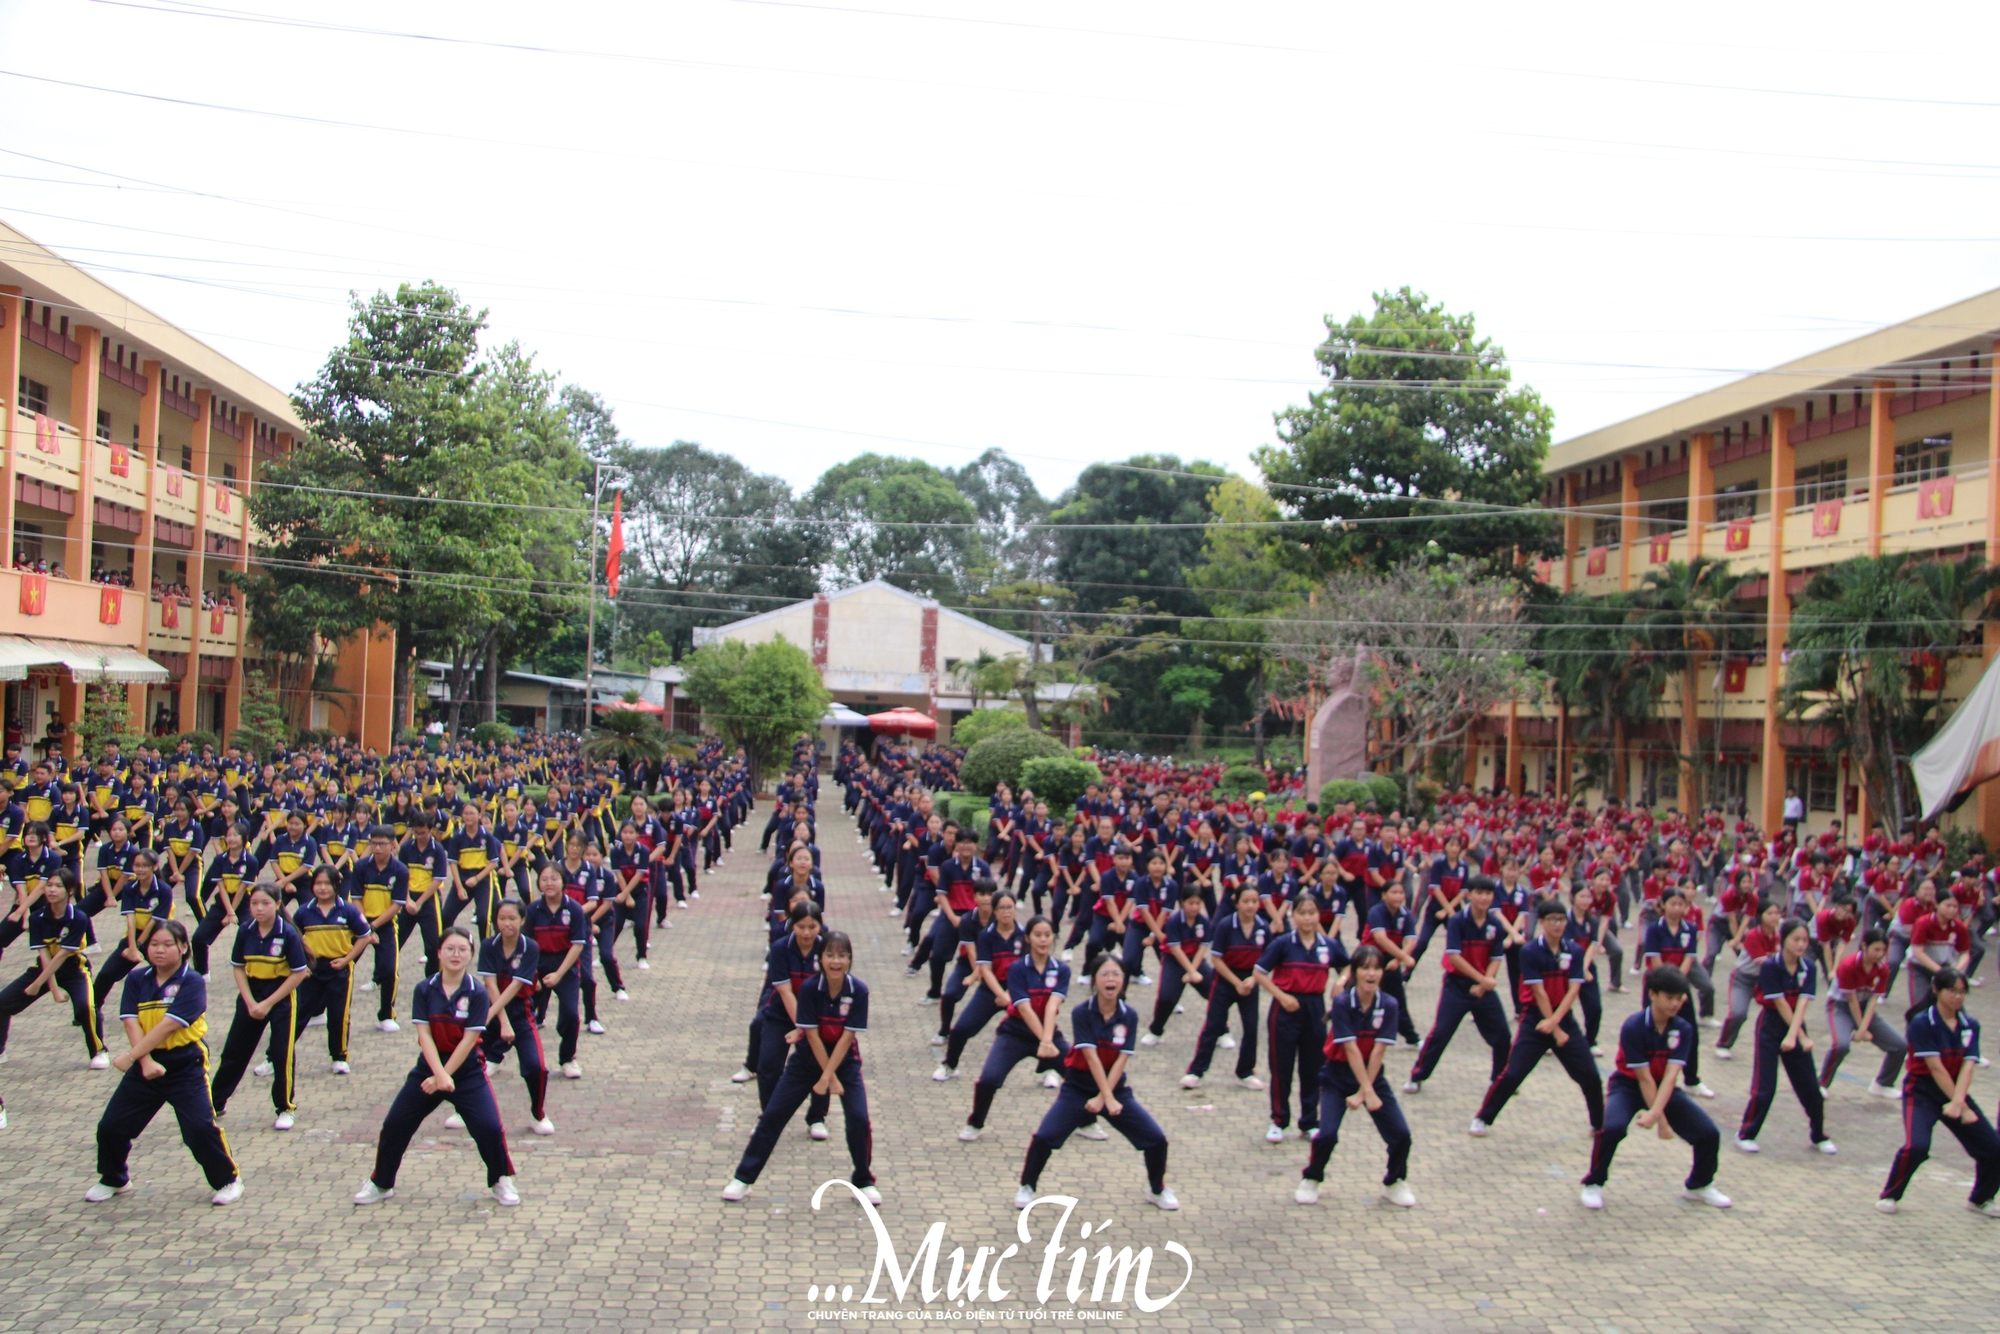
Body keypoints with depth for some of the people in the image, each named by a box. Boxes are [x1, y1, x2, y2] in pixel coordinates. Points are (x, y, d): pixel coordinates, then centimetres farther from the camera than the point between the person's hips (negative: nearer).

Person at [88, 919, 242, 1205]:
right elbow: (131, 1023, -8)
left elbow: (168, 1026, -19)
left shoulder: (192, 982, -11)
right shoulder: (136, 981, 3)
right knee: (110, 1125, 7)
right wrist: (146, 1062, -20)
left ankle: (228, 1180, 6)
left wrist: (130, 1056, -20)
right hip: (146, 1065, 5)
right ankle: (113, 1180, 33)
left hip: (186, 1067, -5)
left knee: (200, 1127, -13)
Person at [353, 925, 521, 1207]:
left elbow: (468, 1040, -14)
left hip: (467, 1071, -2)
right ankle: (380, 1183, 25)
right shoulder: (424, 990, -6)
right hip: (428, 1068, 2)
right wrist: (439, 1074, -24)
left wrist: (444, 1076, -18)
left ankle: (502, 1182, 10)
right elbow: (424, 1035, -12)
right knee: (394, 1125, 4)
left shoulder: (477, 994, -11)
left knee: (489, 1127, -13)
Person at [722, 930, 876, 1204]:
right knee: (773, 1115, 0)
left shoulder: (858, 991, -18)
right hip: (808, 1059, 0)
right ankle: (743, 1177, 12)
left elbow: (847, 1036, -17)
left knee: (859, 1120, -11)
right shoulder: (810, 988, -20)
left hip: (844, 1060, 0)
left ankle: (864, 1181, 12)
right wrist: (831, 1078, -16)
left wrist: (826, 1078, -19)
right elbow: (812, 1034, -18)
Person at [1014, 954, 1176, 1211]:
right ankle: (1027, 1187, 8)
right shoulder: (1082, 1013, -14)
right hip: (1078, 1089, -2)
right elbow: (1091, 1056, -21)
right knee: (1044, 1137, -17)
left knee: (1157, 1139, -5)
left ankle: (1158, 1190, 22)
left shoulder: (1129, 1016, -7)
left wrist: (1103, 1097, -20)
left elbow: (1121, 1060, -12)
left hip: (1116, 1088, 2)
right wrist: (1109, 1098, -26)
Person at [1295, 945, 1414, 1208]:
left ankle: (1394, 1183, 23)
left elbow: (1379, 1051, -14)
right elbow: (1351, 1049, -21)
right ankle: (1310, 1181, 12)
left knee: (1401, 1134, -6)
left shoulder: (1388, 1005, -11)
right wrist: (1368, 1092, -24)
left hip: (1373, 1075, 3)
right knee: (1327, 1134, -17)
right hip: (1338, 1077, -3)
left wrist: (1363, 1092, -18)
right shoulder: (1342, 1003, -18)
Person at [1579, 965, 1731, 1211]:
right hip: (1628, 1086, -4)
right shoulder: (1634, 1027, -24)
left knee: (1709, 1133, -9)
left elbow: (1670, 1075, -22)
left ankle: (1698, 1185, 21)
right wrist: (1662, 1121, -22)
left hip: (1665, 1089, 4)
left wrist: (1655, 1113, -34)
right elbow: (1644, 1078, -22)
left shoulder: (1683, 1029, -12)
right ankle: (1593, 1185, -10)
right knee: (1613, 1127, -33)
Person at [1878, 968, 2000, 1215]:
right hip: (1922, 1092, -5)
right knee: (1916, 1146, -26)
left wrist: (1958, 1101, -26)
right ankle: (1889, 1195, -3)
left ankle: (1980, 1199, 26)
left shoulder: (1970, 1025, 1)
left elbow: (1967, 1066, -10)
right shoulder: (1922, 1023, -13)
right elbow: (1935, 1067, -17)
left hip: (1956, 1091, 5)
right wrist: (1962, 1107, -18)